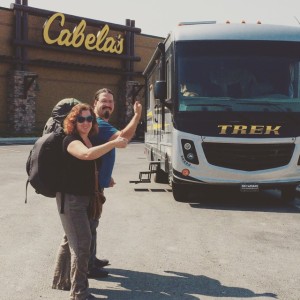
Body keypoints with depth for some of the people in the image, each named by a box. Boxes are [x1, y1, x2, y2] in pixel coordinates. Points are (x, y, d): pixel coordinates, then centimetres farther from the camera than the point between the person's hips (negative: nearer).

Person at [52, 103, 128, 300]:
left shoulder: (90, 140, 9)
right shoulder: (71, 140, -18)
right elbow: (87, 154, -41)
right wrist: (113, 143, -37)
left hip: (84, 197, 9)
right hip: (71, 198, -9)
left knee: (71, 240, 19)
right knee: (82, 242, -11)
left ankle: (61, 280, 35)